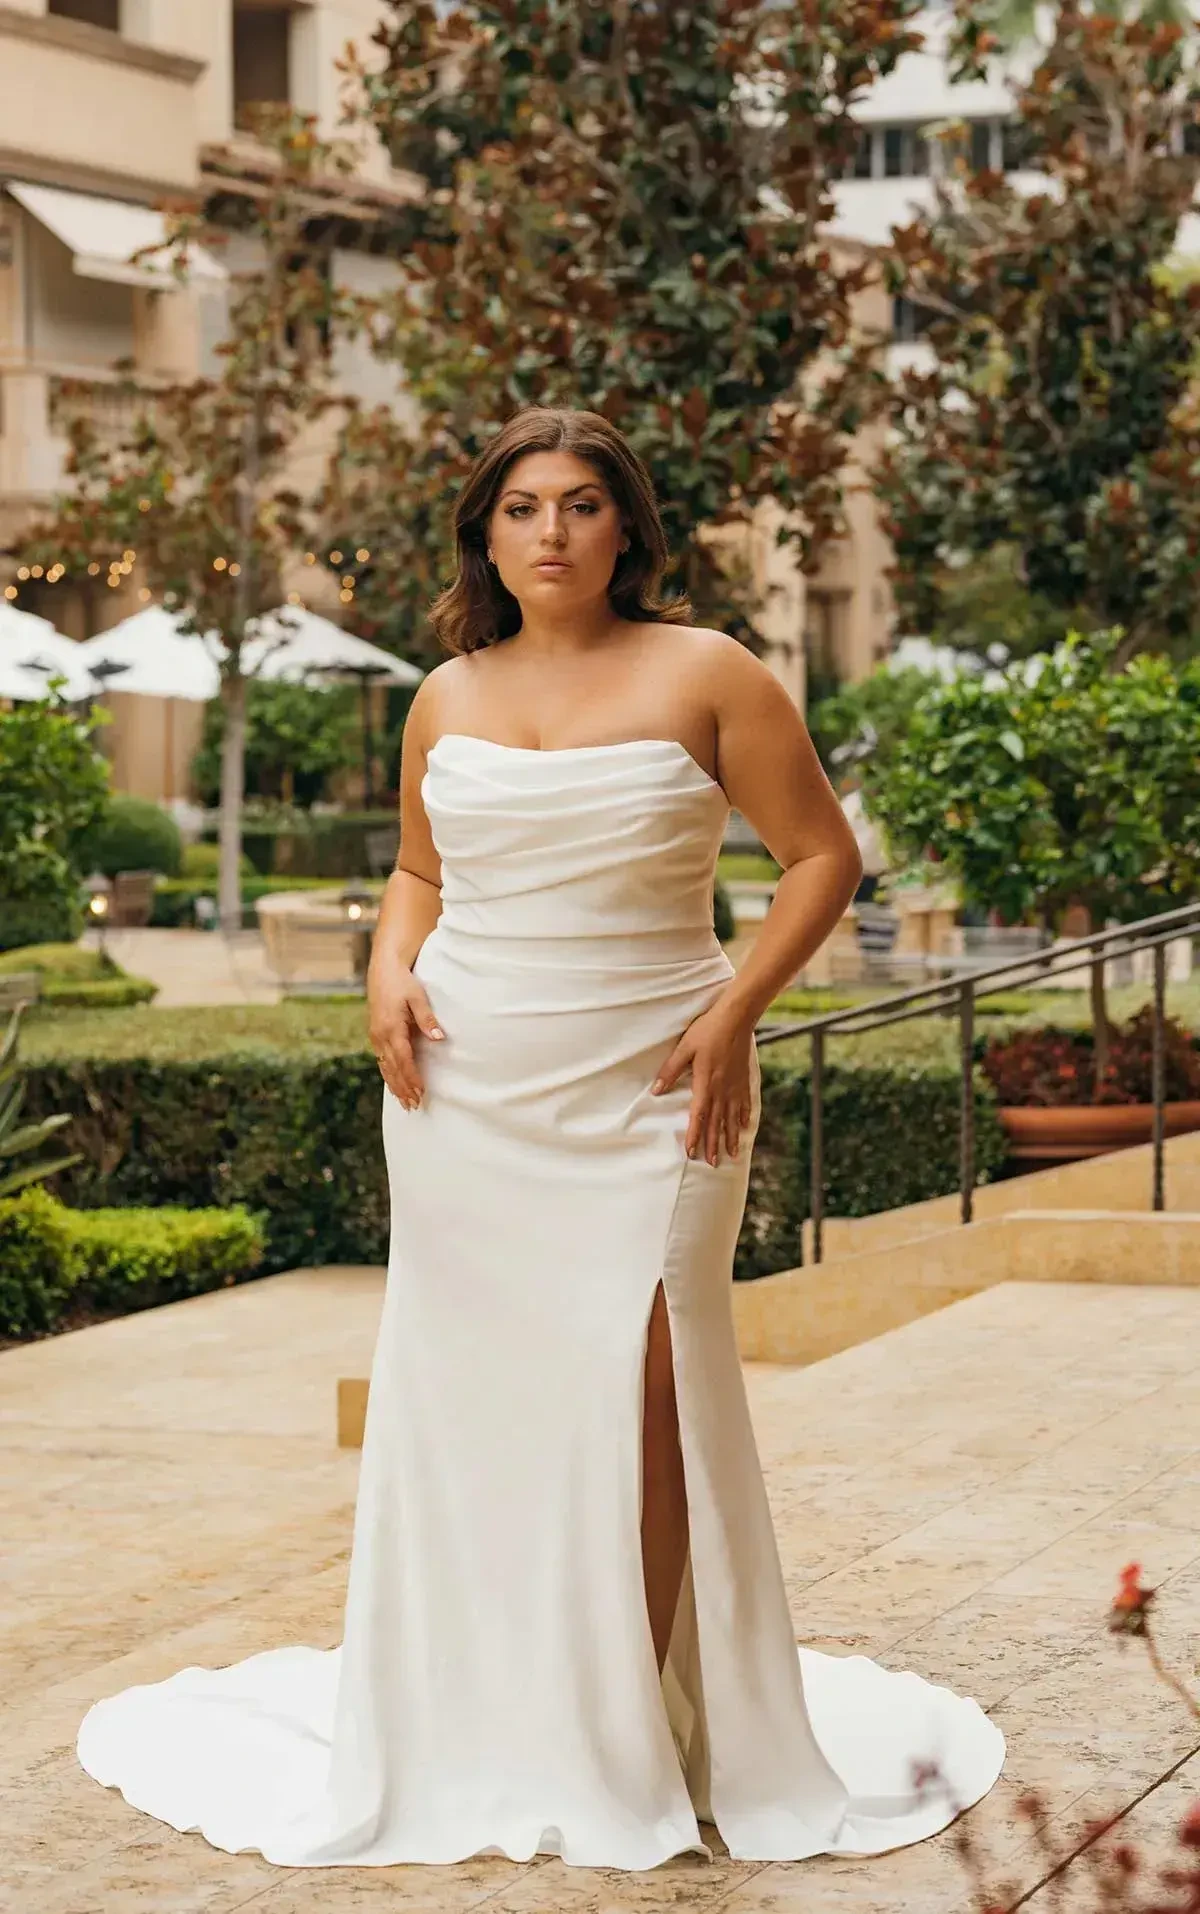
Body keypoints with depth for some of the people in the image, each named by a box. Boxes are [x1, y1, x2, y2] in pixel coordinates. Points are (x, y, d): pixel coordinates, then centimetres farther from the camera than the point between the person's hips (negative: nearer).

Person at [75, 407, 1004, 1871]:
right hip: (465, 1095, 4)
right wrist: (390, 971, 4)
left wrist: (738, 1007, -11)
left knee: (635, 1391, -10)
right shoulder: (447, 700, 10)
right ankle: (474, 1734, 18)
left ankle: (637, 1734, 1)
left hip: (642, 1092, -4)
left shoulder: (702, 675, -2)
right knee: (463, 1392, 6)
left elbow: (822, 853, 1)